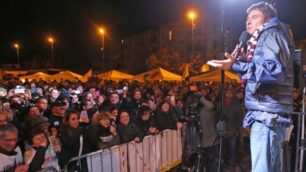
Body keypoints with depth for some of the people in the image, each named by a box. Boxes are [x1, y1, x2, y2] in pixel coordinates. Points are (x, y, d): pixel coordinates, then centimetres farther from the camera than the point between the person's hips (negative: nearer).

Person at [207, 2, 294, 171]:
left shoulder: (270, 34, -3)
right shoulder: (266, 38, 26)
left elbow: (274, 70, -21)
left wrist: (236, 66, -25)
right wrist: (244, 61, 22)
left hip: (267, 113, -11)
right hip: (270, 113, 11)